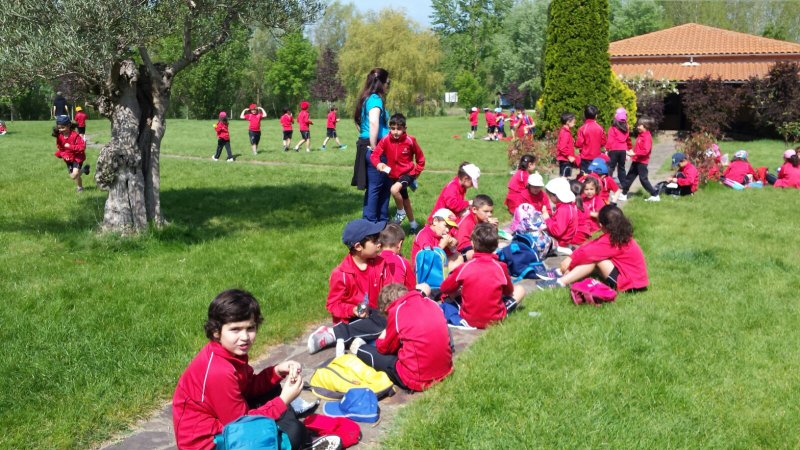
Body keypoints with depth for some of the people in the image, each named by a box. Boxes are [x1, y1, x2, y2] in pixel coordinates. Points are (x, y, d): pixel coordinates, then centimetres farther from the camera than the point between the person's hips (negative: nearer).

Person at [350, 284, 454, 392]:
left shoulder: (397, 311, -8)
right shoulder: (432, 303, 6)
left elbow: (386, 349, 6)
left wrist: (380, 341, 29)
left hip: (418, 379, -6)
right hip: (446, 370, 6)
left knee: (375, 354, 17)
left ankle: (359, 350, 46)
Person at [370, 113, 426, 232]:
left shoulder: (410, 140, -17)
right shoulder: (385, 140, -14)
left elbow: (420, 157, -3)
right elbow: (375, 155, -19)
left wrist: (416, 172, -2)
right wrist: (378, 164, -39)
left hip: (408, 173, -4)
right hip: (393, 175, 4)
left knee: (394, 190, -31)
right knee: (405, 200, 20)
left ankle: (401, 212, -2)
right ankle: (413, 224, 41)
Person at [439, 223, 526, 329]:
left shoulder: (464, 267, -13)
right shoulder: (501, 267, -11)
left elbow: (444, 289, 1)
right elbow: (509, 291, 7)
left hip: (468, 320, 0)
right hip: (495, 319, 0)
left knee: (448, 295, 25)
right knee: (520, 290, 18)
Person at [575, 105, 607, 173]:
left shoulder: (582, 128, -13)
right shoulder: (600, 128, -4)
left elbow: (579, 144, -13)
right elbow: (603, 143, 4)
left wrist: (575, 143, 9)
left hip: (586, 158, -3)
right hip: (597, 157, 3)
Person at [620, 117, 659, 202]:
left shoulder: (647, 137, -18)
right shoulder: (640, 135, 10)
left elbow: (646, 151, -27)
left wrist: (634, 153, -26)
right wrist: (632, 151, 3)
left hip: (642, 162, -10)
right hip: (636, 160, 10)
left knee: (643, 179, -4)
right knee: (629, 177, 13)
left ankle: (655, 195, 3)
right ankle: (624, 194, 21)